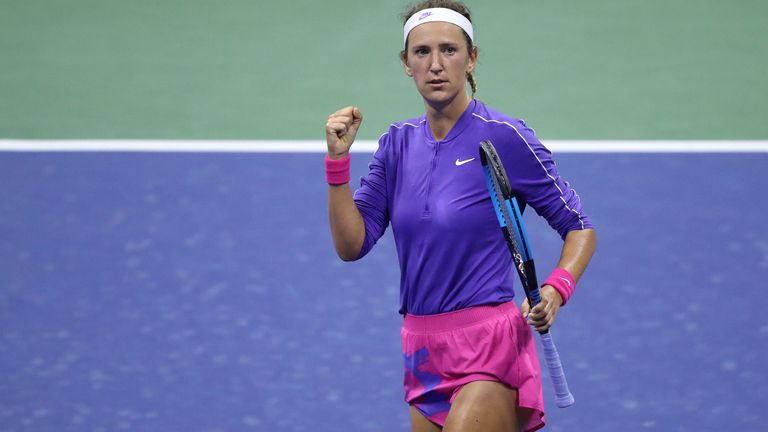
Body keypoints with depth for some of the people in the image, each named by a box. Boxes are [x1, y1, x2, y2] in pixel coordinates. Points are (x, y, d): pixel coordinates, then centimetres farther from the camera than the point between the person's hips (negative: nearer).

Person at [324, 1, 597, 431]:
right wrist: (338, 159, -6)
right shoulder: (399, 142, 8)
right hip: (422, 351, 7)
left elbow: (580, 229, -2)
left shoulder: (504, 137, -9)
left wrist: (555, 291, -19)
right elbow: (351, 245, 4)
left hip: (487, 350, -6)